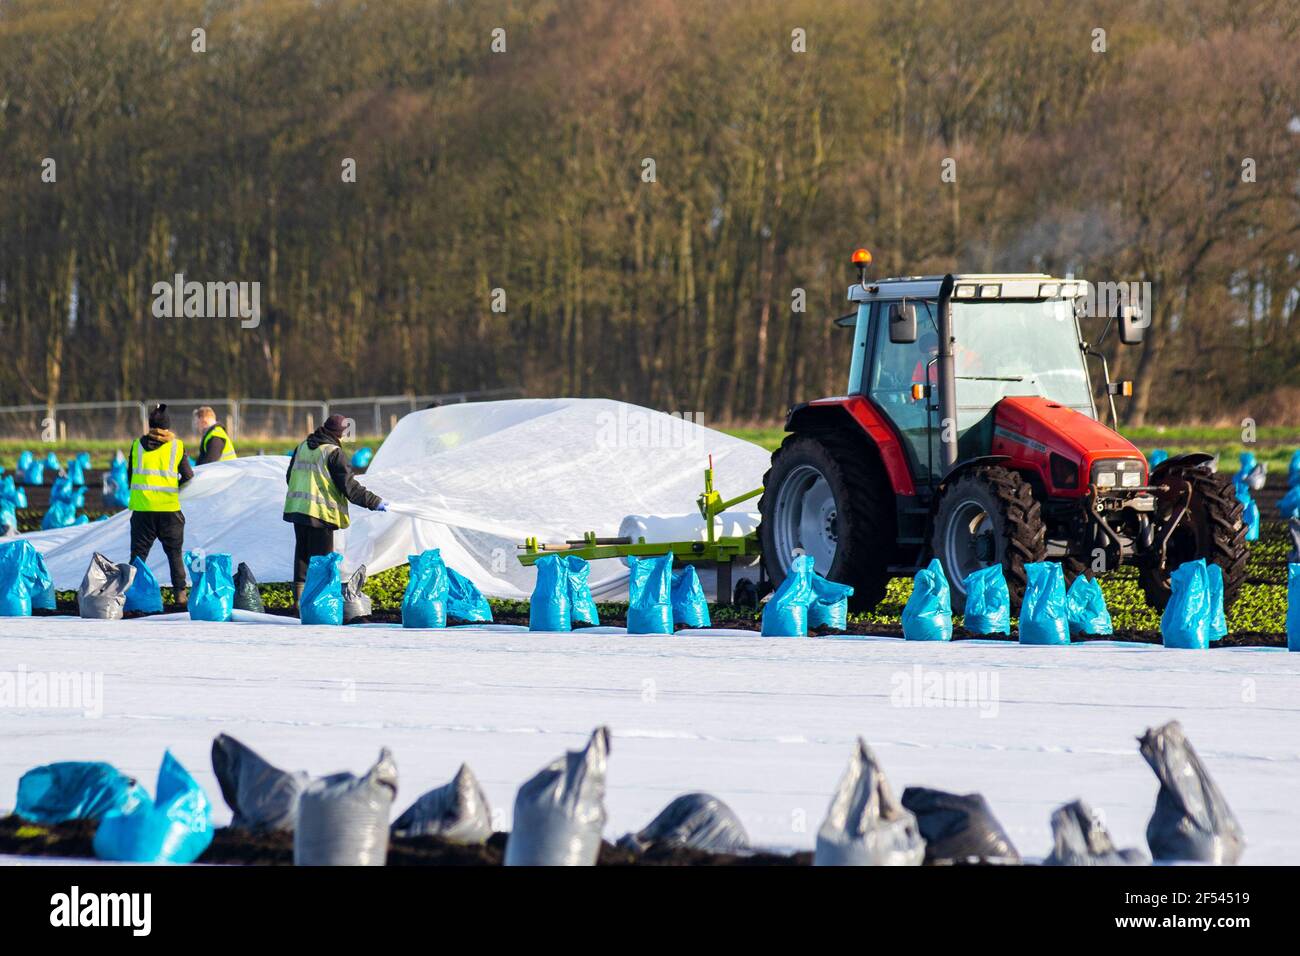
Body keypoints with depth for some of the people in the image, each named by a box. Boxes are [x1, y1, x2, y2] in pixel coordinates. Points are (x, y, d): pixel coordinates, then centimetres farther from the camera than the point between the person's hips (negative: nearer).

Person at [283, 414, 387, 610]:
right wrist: (375, 502, -5)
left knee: (302, 554, 14)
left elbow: (290, 476, 24)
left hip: (296, 509, 7)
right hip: (320, 512, -7)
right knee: (321, 557, -2)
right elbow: (349, 486, -12)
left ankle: (299, 598, 16)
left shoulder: (302, 448, 13)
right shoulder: (333, 453, -11)